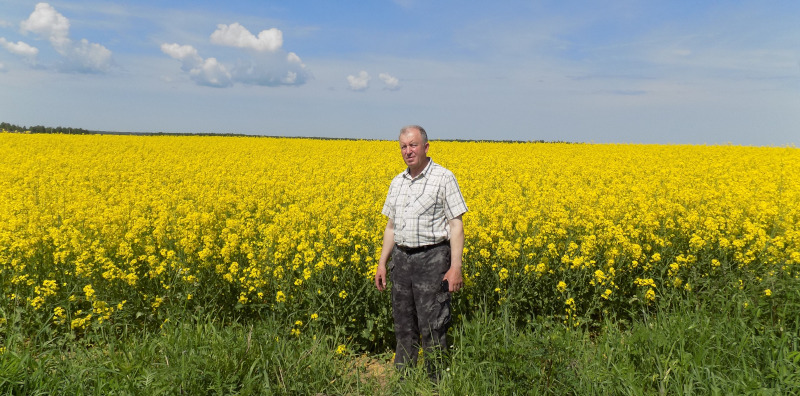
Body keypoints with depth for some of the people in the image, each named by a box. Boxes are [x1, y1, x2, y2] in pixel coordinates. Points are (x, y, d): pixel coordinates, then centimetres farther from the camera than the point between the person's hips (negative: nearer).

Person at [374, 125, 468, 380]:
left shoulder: (443, 178, -6)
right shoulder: (397, 182, 13)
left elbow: (456, 225, -9)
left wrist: (455, 267, -16)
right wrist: (382, 263, 12)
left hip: (432, 257, -6)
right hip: (401, 258, 6)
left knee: (432, 328, -2)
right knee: (403, 326, 12)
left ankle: (436, 384, 12)